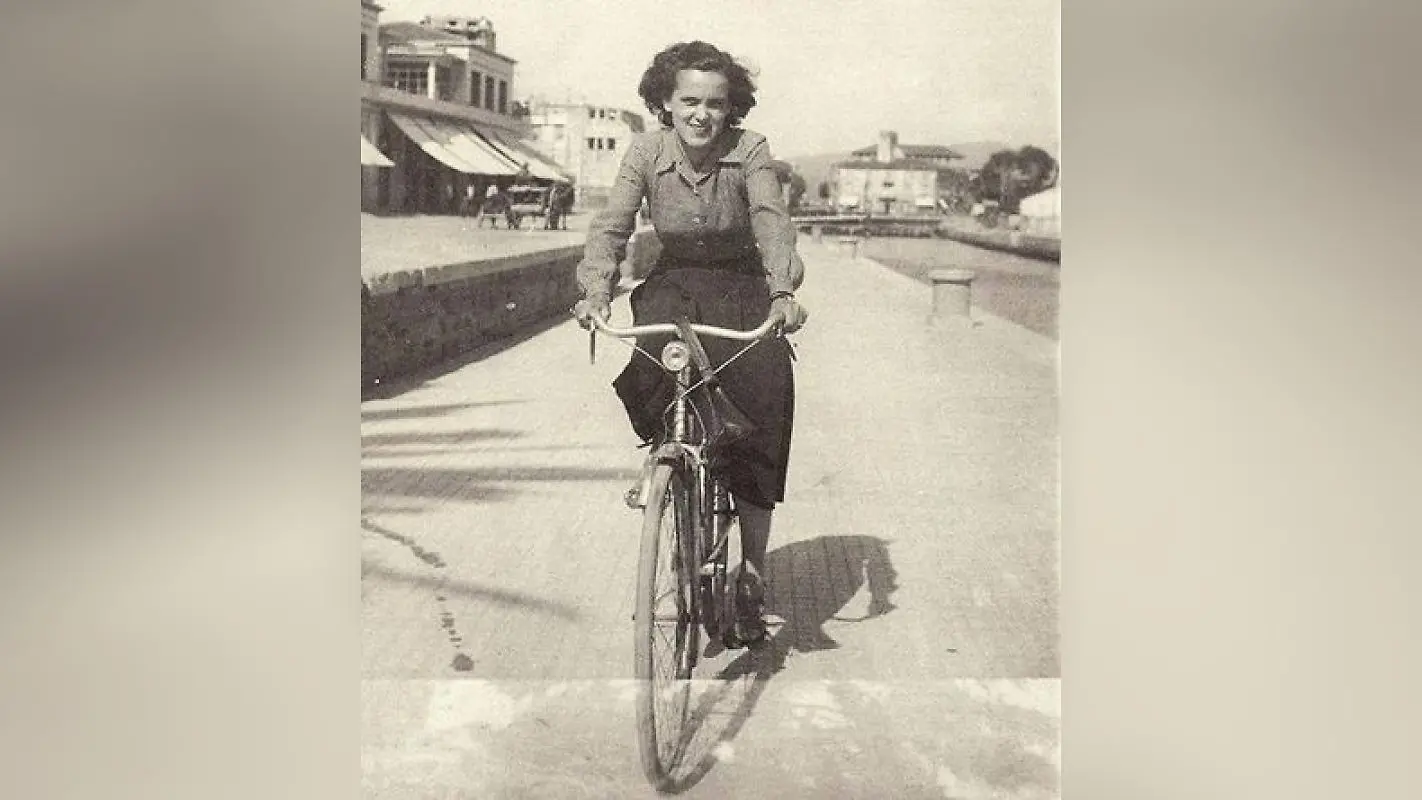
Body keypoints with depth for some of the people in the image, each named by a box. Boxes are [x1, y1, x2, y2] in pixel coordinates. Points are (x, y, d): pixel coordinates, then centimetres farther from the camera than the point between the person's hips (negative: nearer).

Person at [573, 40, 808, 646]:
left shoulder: (749, 150, -14)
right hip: (674, 284, 1)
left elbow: (772, 222, -27)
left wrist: (784, 290, -46)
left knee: (764, 399, -16)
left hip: (742, 288, -1)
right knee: (656, 366, -32)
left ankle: (752, 571, -6)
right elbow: (611, 226, -19)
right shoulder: (647, 151, -10)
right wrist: (596, 290, -38)